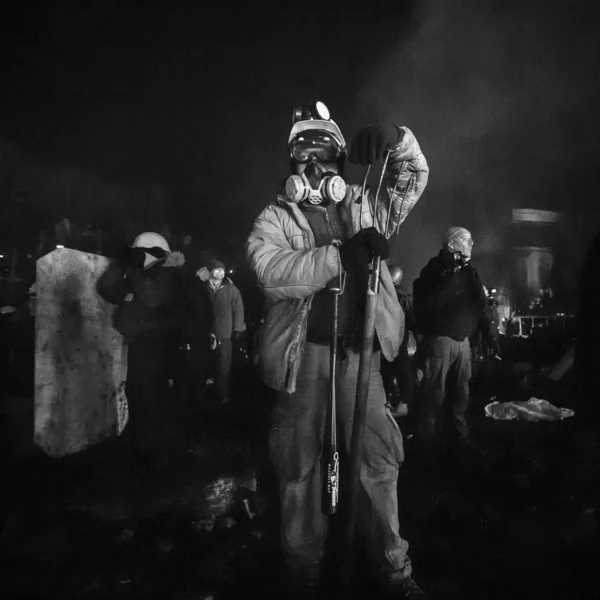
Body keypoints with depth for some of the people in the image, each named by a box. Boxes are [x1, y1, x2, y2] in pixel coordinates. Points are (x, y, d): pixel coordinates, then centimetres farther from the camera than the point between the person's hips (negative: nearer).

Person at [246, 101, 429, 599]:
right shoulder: (274, 219, 3)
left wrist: (396, 141, -8)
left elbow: (415, 177, 14)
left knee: (378, 457, 7)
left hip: (359, 351, 2)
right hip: (305, 353, -1)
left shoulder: (364, 208, 13)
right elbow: (271, 271, -16)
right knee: (301, 462, 9)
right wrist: (342, 253, -25)